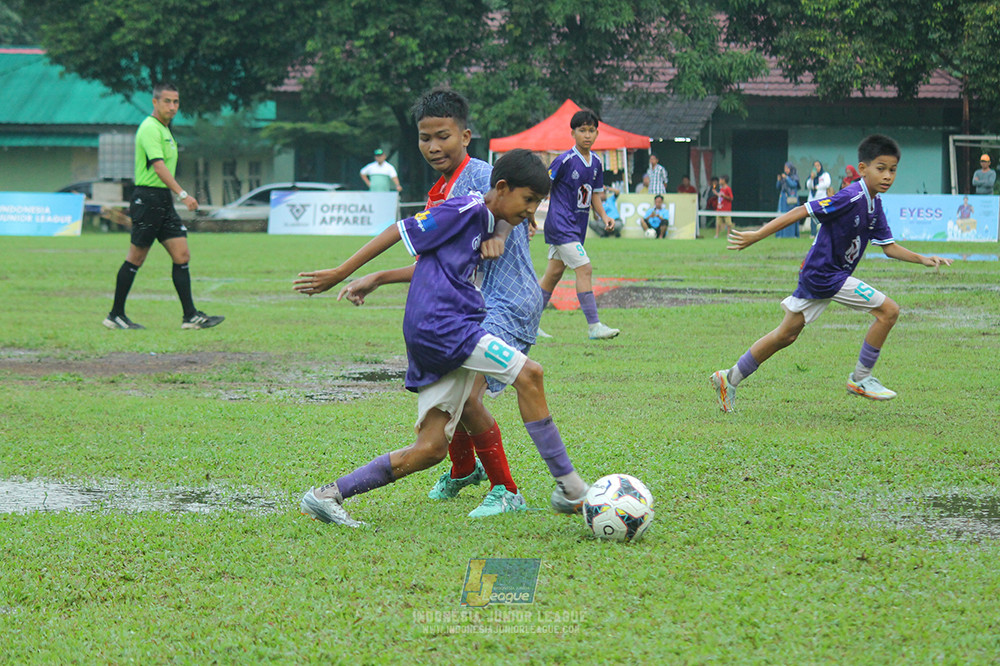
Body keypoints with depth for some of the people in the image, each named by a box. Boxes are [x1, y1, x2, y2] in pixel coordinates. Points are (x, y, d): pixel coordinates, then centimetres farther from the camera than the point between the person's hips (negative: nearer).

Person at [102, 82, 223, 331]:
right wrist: (182, 194, -34)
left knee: (182, 255, 1)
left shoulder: (164, 130, 17)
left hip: (163, 200, 9)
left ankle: (190, 315, -1)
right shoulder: (150, 129, -14)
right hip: (147, 197, -9)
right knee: (136, 259, -2)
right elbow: (158, 166, -26)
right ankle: (115, 315, 7)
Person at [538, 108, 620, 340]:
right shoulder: (565, 161, -14)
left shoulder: (596, 163, 8)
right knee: (584, 269, -16)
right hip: (560, 223, -8)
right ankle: (594, 326, -17)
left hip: (576, 226, 8)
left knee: (554, 273, 13)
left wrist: (604, 216, 3)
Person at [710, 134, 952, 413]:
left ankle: (730, 379, 26)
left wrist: (923, 259, -1)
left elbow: (889, 247, 12)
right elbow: (801, 212, -21)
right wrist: (756, 236, -22)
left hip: (815, 275, 10)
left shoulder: (874, 204, 7)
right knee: (888, 310, -10)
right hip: (825, 275, -10)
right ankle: (860, 378, 1)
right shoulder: (850, 198, -22)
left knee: (786, 335, 18)